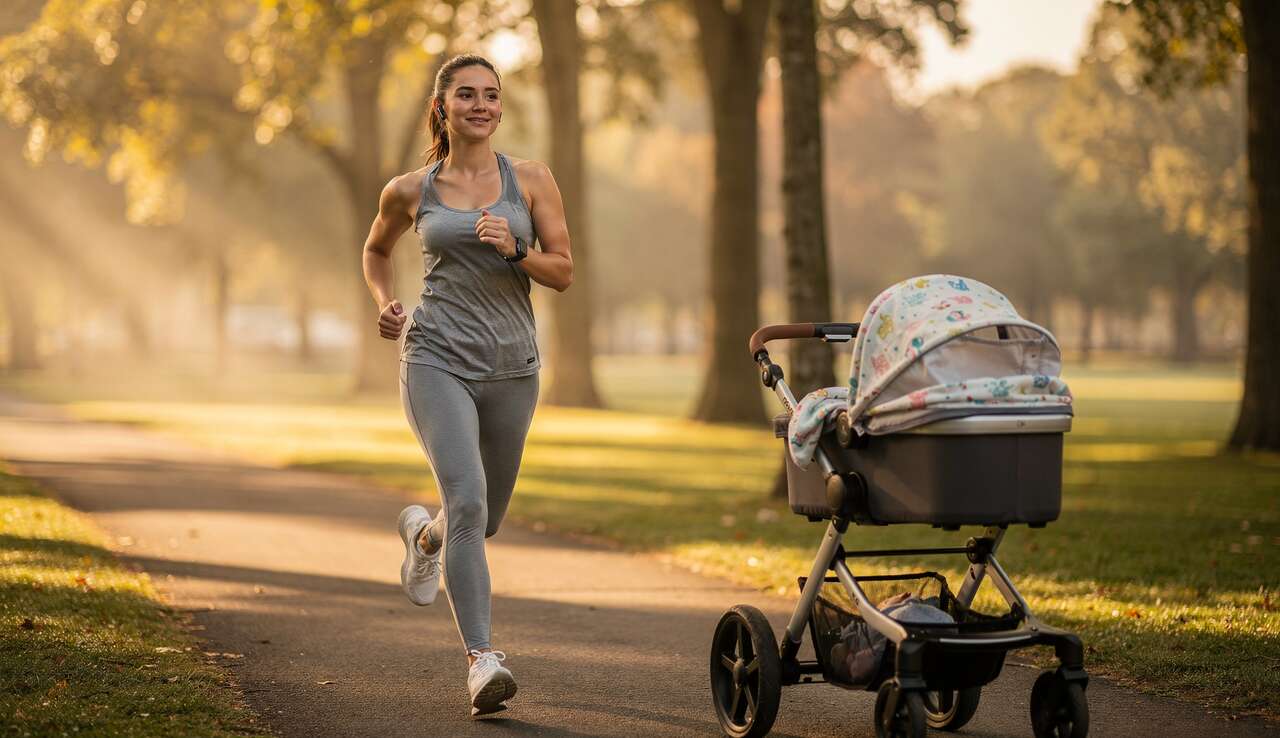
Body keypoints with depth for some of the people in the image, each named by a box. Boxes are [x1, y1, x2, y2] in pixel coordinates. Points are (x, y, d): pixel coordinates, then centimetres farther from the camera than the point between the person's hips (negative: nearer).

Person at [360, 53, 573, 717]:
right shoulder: (410, 190, 6)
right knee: (467, 500, -22)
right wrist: (384, 303, 7)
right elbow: (376, 249, 25)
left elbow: (563, 272, 4)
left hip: (511, 366, 2)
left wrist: (515, 250, -14)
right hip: (437, 359, -2)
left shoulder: (530, 180, 5)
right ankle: (482, 660, -22)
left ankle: (421, 532, 51)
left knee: (484, 519, 14)